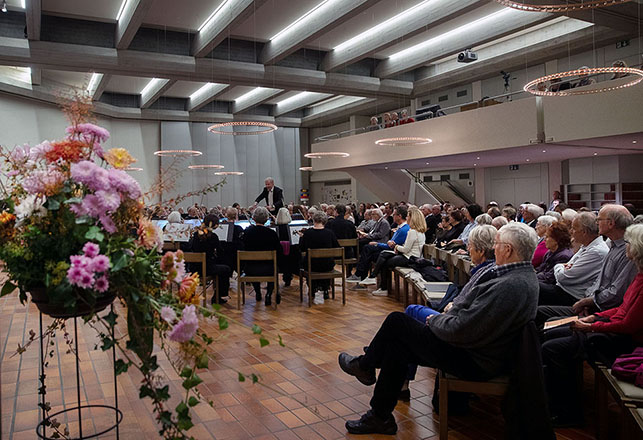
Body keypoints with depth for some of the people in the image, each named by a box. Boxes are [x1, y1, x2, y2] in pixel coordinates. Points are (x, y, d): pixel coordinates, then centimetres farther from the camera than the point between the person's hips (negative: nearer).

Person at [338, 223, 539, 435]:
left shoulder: (509, 286, -29)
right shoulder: (523, 274, 4)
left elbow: (462, 330, -29)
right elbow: (473, 307, 13)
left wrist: (436, 320, -10)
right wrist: (444, 317, 2)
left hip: (476, 361, -10)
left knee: (396, 322, -4)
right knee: (398, 345, 10)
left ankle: (364, 365, 23)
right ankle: (380, 417, 23)